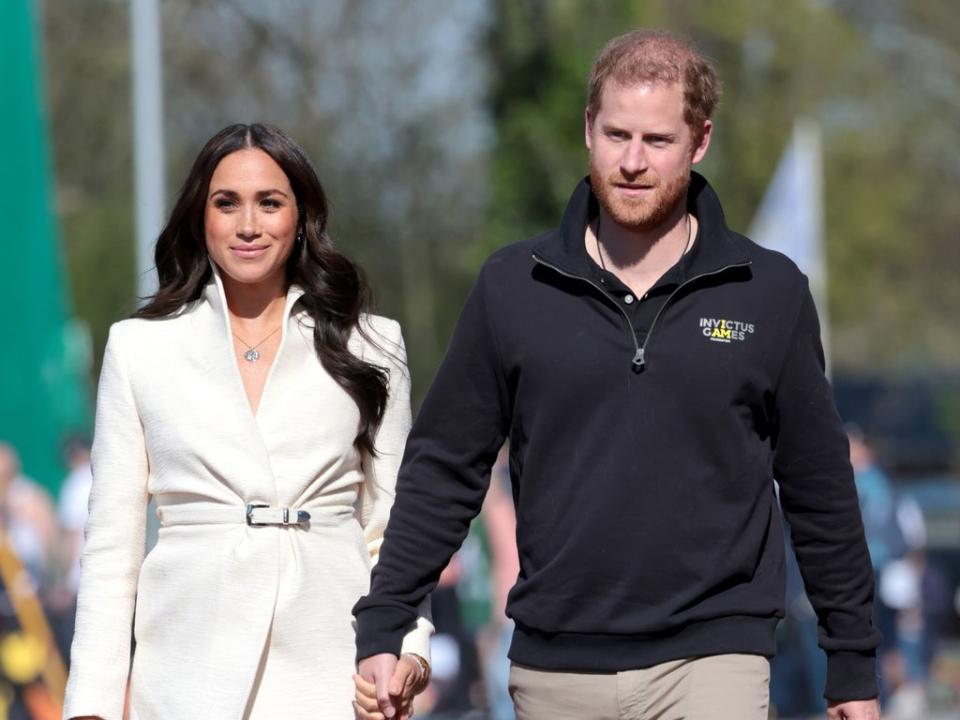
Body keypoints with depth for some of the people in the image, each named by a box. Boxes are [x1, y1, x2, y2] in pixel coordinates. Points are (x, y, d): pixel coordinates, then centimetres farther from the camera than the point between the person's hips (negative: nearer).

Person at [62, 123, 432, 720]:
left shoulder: (370, 347, 10)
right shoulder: (139, 348, 9)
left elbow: (391, 525, 9)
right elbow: (111, 541, 8)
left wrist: (407, 647, -8)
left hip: (328, 670, 0)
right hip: (195, 669, 0)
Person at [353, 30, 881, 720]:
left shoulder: (770, 293, 4)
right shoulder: (512, 287, 6)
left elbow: (821, 489, 10)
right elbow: (443, 470, 9)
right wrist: (381, 630, 2)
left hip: (711, 662, -2)